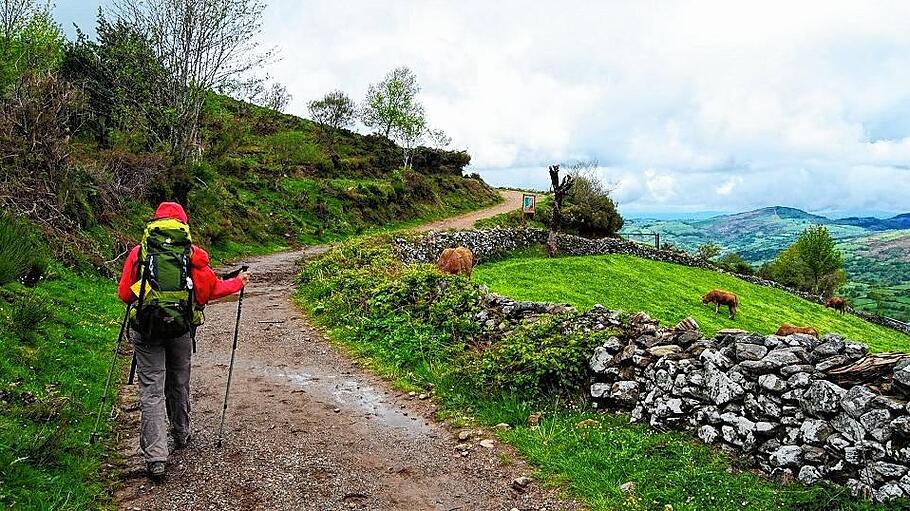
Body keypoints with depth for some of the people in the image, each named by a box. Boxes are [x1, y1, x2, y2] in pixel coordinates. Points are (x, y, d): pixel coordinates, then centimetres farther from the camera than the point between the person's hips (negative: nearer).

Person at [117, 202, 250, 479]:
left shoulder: (138, 252, 3)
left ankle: (155, 458, -6)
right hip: (181, 329, 1)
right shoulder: (193, 253, 2)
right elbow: (211, 289, 5)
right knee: (179, 385, 20)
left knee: (151, 391, 1)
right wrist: (238, 282, 23)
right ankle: (181, 436, 40)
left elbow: (124, 294, 5)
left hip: (146, 329, -1)